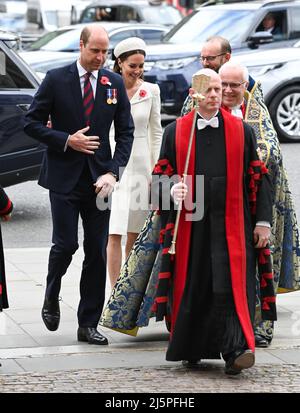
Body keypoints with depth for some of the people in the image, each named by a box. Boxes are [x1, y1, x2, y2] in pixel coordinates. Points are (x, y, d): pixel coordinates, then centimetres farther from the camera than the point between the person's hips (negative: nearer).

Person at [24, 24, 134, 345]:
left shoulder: (114, 84, 5)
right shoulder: (56, 79, -3)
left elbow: (125, 132, 6)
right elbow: (32, 123, -1)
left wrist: (114, 172, -6)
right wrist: (67, 141, -13)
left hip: (98, 179, 3)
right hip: (64, 176, -3)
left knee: (97, 252, 1)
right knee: (66, 244, -7)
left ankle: (88, 324, 9)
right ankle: (51, 297, 24)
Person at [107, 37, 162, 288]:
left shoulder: (151, 91, 4)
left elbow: (156, 132, 10)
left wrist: (157, 170, 6)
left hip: (141, 164, 2)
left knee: (135, 234, 8)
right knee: (115, 233, -8)